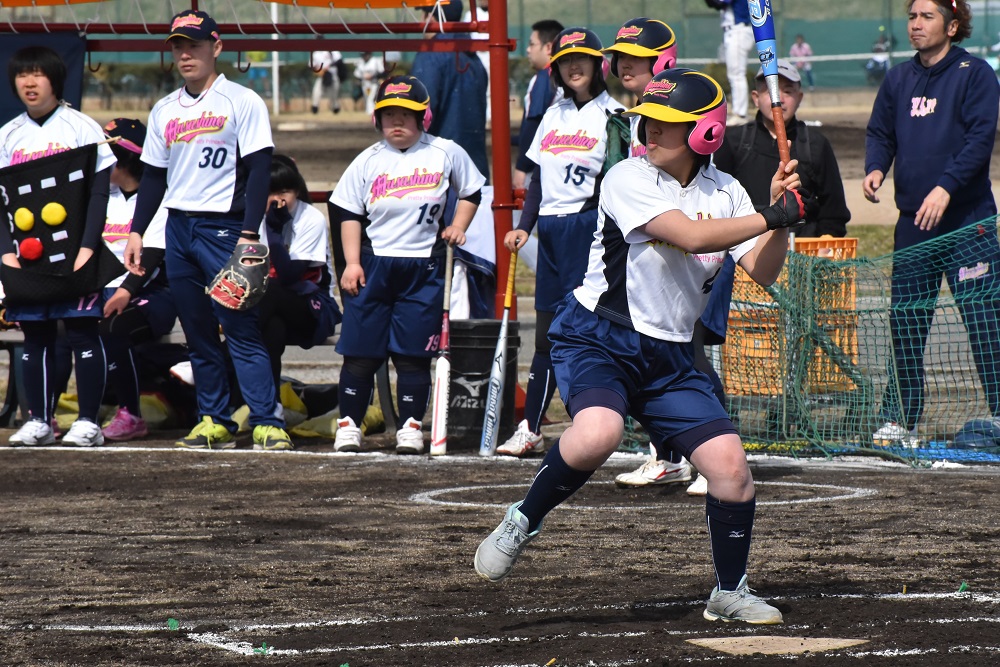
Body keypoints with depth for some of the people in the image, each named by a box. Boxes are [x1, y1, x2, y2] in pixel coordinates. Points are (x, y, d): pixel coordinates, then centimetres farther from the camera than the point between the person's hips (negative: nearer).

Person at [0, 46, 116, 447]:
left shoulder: (81, 128, -1)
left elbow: (99, 194, -5)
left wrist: (87, 248, -15)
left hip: (74, 248, -4)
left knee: (82, 331, -4)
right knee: (35, 335, 5)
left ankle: (89, 421, -3)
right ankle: (39, 421, 9)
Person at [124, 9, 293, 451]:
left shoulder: (242, 102, -3)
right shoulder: (164, 111, 15)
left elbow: (259, 171, -8)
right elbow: (153, 176, 19)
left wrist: (249, 233, -16)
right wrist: (137, 231, 10)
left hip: (223, 227, -6)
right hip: (178, 228, 6)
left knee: (241, 330, -11)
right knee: (198, 333, 6)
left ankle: (267, 424, -13)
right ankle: (215, 422, 11)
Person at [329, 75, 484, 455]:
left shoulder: (445, 153, 3)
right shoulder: (368, 160, 4)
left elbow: (471, 191, 17)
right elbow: (350, 214, 5)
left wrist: (458, 226, 1)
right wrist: (352, 263, -3)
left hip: (424, 266, -1)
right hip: (374, 264, 1)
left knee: (413, 352, -1)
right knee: (360, 348, 0)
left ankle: (411, 426, 7)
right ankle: (349, 423, 9)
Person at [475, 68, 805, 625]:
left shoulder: (725, 193, 6)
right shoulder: (630, 179, -13)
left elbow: (763, 272, 0)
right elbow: (690, 236, -25)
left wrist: (782, 216, -16)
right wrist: (773, 217, -21)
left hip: (670, 358, 6)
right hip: (598, 342, -5)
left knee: (730, 464, -4)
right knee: (597, 434, -35)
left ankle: (730, 593, 17)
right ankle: (523, 523, -9)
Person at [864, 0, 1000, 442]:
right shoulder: (899, 80, 12)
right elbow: (880, 132, 16)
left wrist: (946, 188, -23)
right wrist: (876, 168, -6)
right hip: (912, 223, 5)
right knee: (905, 322, 7)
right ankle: (900, 416, 16)